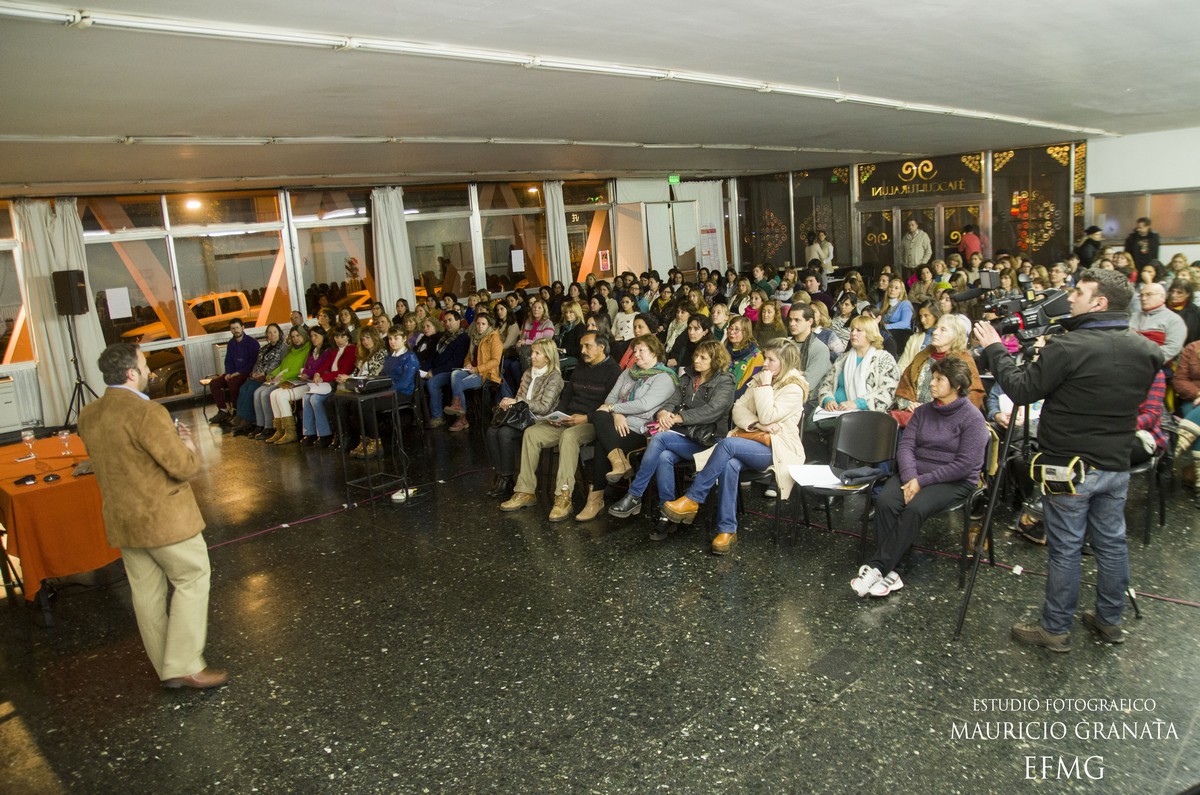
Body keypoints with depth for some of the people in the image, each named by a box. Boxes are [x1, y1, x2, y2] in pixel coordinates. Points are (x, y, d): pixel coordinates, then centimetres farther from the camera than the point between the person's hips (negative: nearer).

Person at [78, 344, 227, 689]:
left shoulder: (87, 415, 5)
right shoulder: (147, 413, -22)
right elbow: (186, 467, -22)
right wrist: (187, 444, -1)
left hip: (121, 520, 8)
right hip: (163, 518, -8)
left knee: (146, 592, 15)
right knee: (192, 581, 6)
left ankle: (165, 668, 26)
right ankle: (185, 666, 6)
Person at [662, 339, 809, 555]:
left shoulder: (794, 388, -5)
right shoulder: (759, 379, 16)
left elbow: (767, 417, -16)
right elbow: (738, 409, 7)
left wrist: (765, 386, -12)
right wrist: (757, 425, -10)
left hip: (777, 448, -6)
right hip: (752, 440, 6)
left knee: (728, 444, -33)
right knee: (730, 465, -31)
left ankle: (692, 500, -27)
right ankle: (727, 530, -29)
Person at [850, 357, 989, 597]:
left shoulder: (972, 418, -6)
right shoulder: (923, 411, 12)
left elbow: (966, 464, -14)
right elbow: (906, 445, 4)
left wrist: (923, 481, -16)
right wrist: (910, 477, -16)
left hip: (955, 481, -5)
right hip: (915, 474, 5)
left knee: (914, 508, -33)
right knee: (884, 501, -26)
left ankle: (876, 566, -27)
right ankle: (888, 572, -25)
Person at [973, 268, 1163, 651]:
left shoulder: (1069, 348, -22)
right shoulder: (1145, 351, 1)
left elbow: (1021, 389, -17)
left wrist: (994, 350, -5)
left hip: (1070, 467, -6)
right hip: (1117, 465, 7)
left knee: (1065, 549, 3)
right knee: (1112, 543, 18)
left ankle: (1055, 629, 15)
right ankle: (1110, 620, 33)